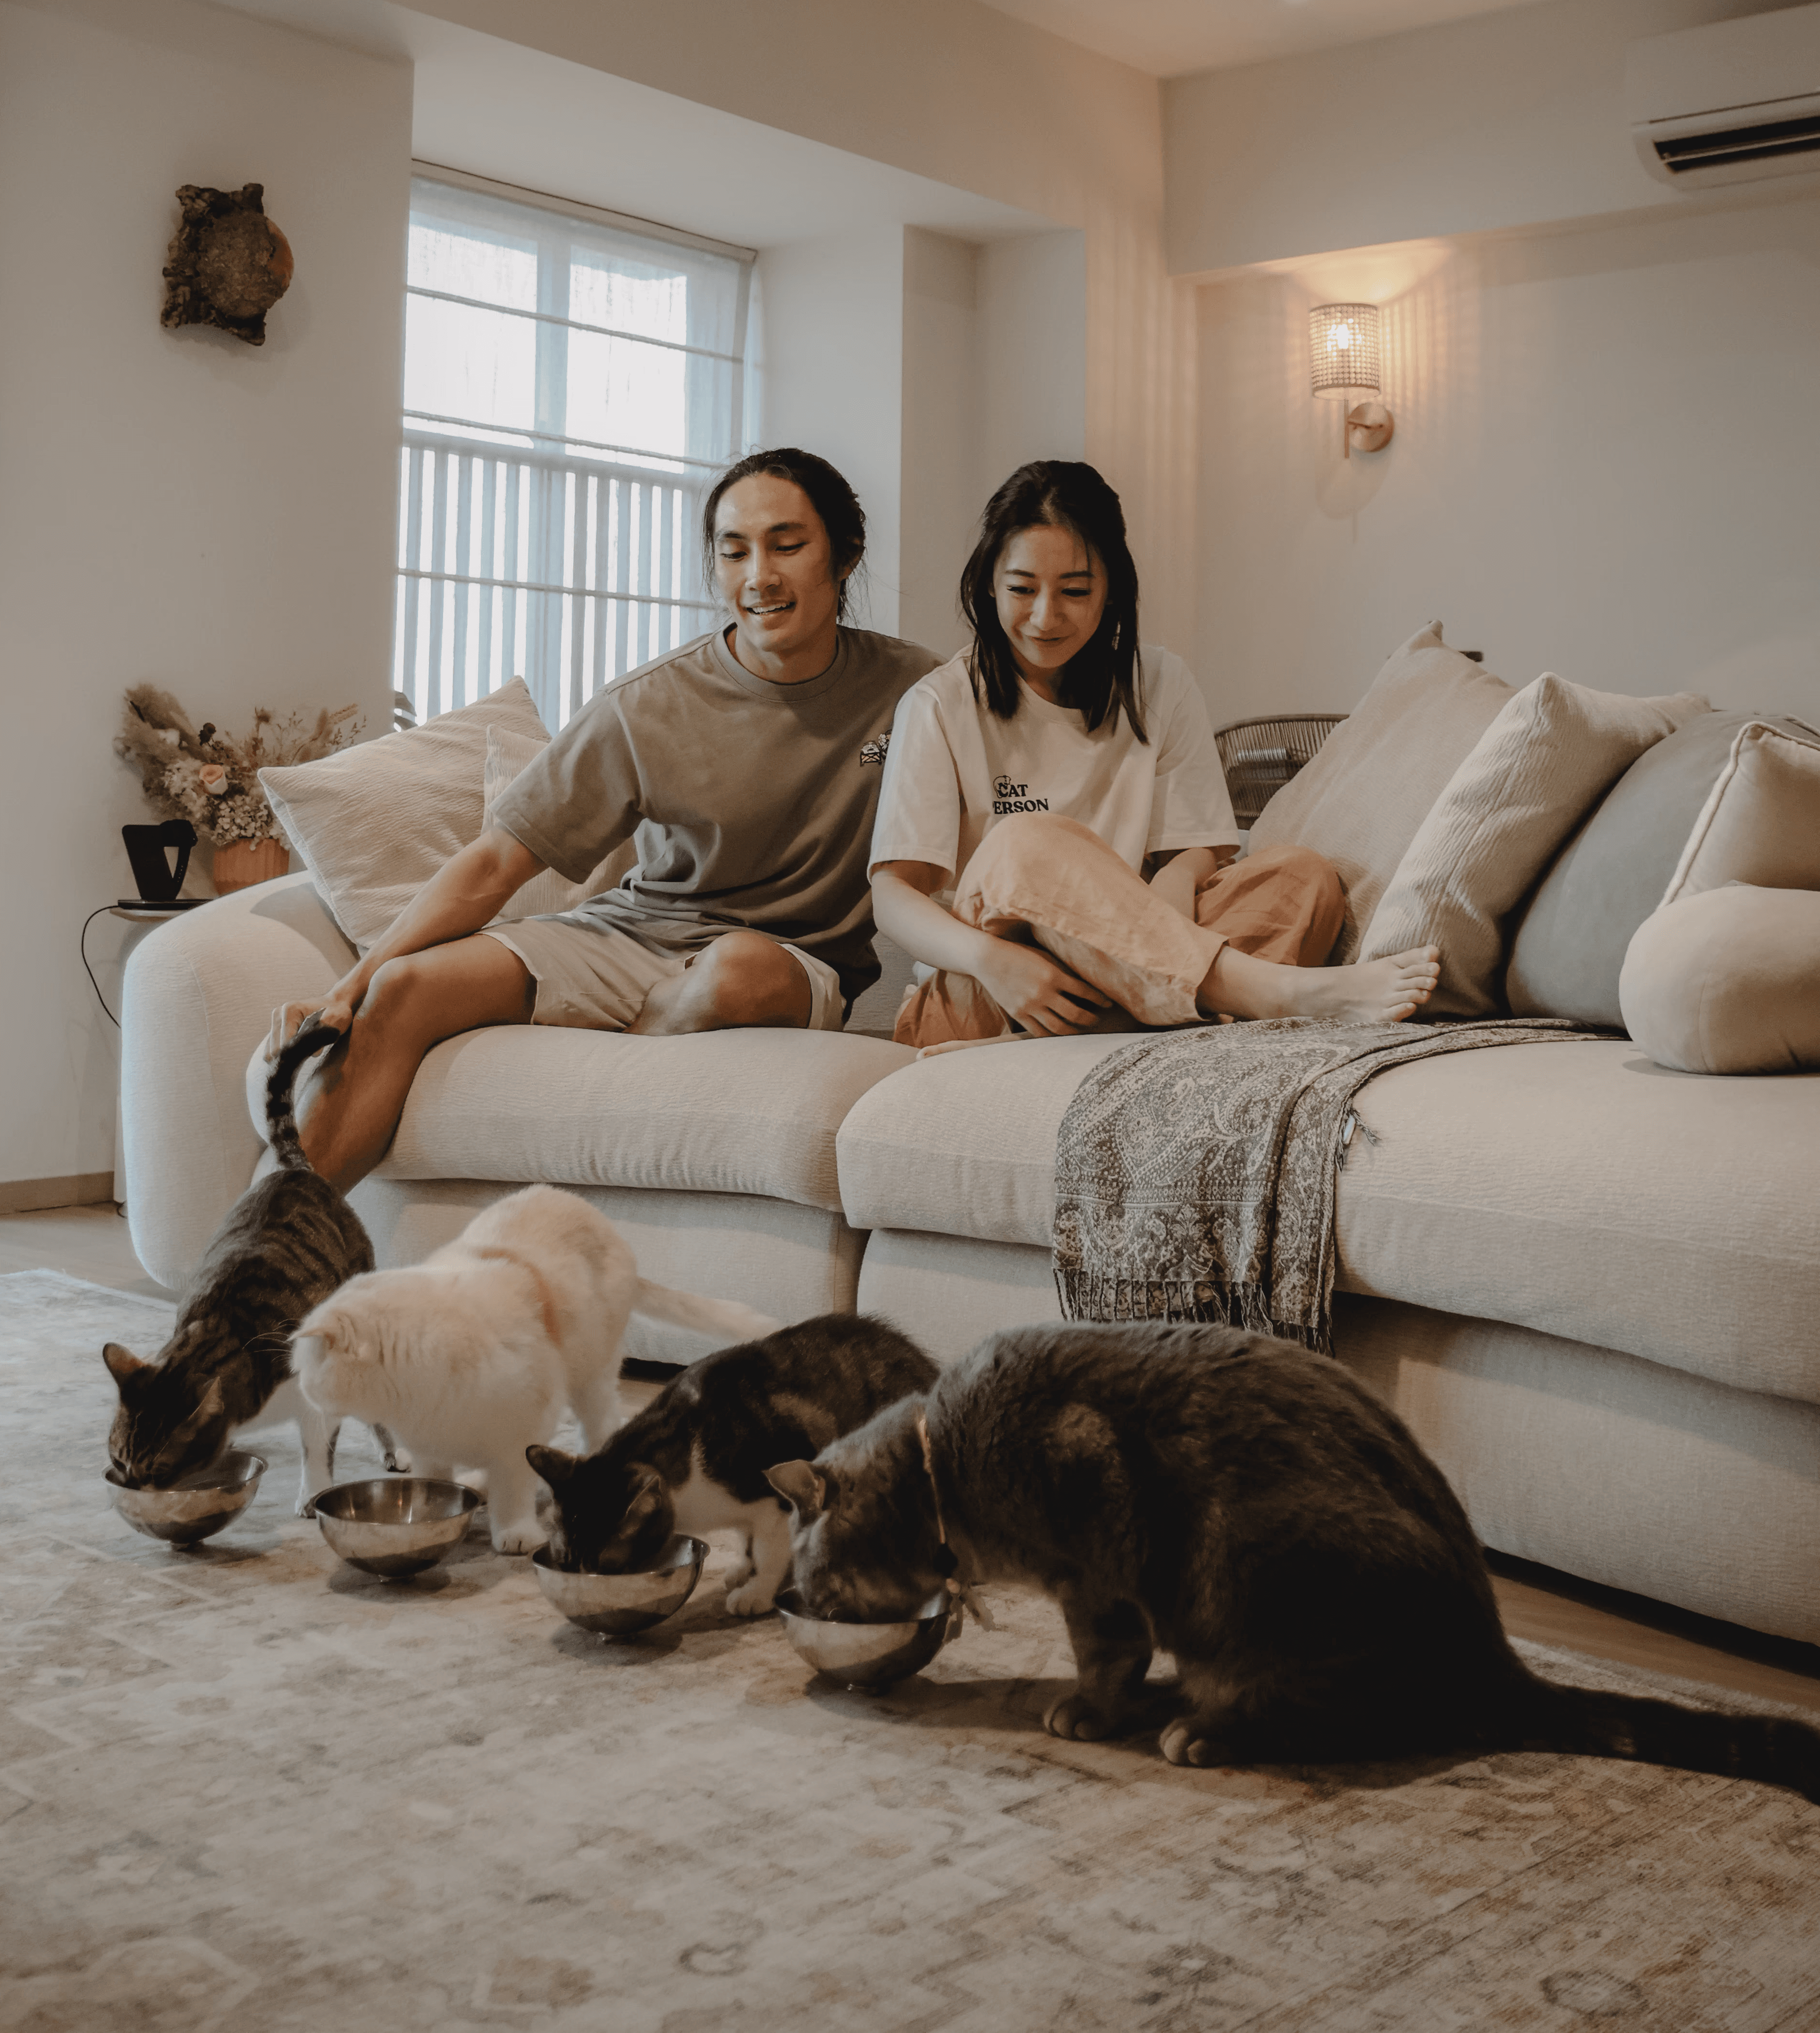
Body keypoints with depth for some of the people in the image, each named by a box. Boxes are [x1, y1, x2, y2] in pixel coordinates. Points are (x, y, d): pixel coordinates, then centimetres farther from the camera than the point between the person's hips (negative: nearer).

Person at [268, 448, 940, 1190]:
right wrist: (345, 991, -17)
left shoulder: (908, 688, -4)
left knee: (743, 963, -38)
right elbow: (491, 865, -6)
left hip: (800, 968, -1)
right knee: (403, 987, -19)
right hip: (634, 934, 1)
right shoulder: (643, 709, -6)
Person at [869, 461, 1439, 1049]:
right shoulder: (940, 708, 0)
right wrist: (990, 957, -31)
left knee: (1301, 876, -18)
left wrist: (1176, 881, -22)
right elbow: (893, 895, -9)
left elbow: (1203, 851, 5)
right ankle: (1270, 991, -40)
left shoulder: (1161, 688, 11)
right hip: (973, 998, -3)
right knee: (1026, 845, -34)